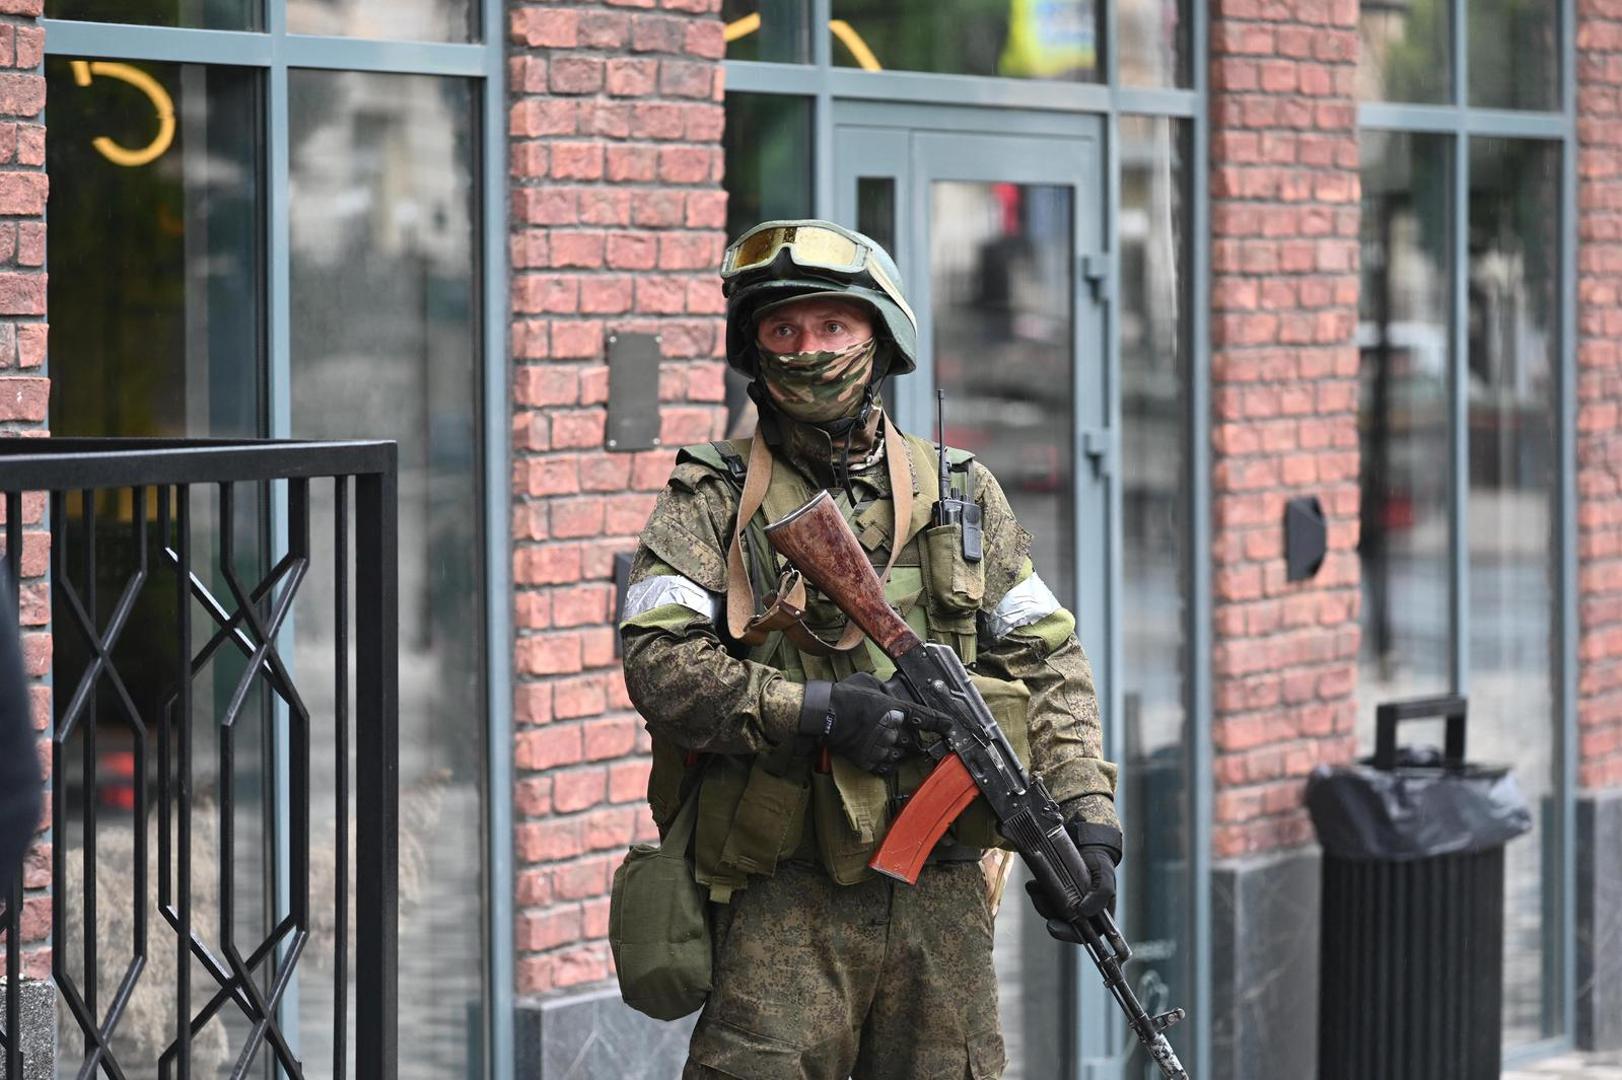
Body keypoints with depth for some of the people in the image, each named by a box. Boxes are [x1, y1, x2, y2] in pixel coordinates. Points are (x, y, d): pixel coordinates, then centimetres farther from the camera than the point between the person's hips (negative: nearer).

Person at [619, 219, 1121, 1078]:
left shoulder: (958, 493, 13)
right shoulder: (712, 499, 3)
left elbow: (1047, 660, 13)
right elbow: (657, 662, -9)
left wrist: (1085, 811, 0)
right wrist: (817, 712, -19)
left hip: (941, 897, 3)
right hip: (784, 901, -3)